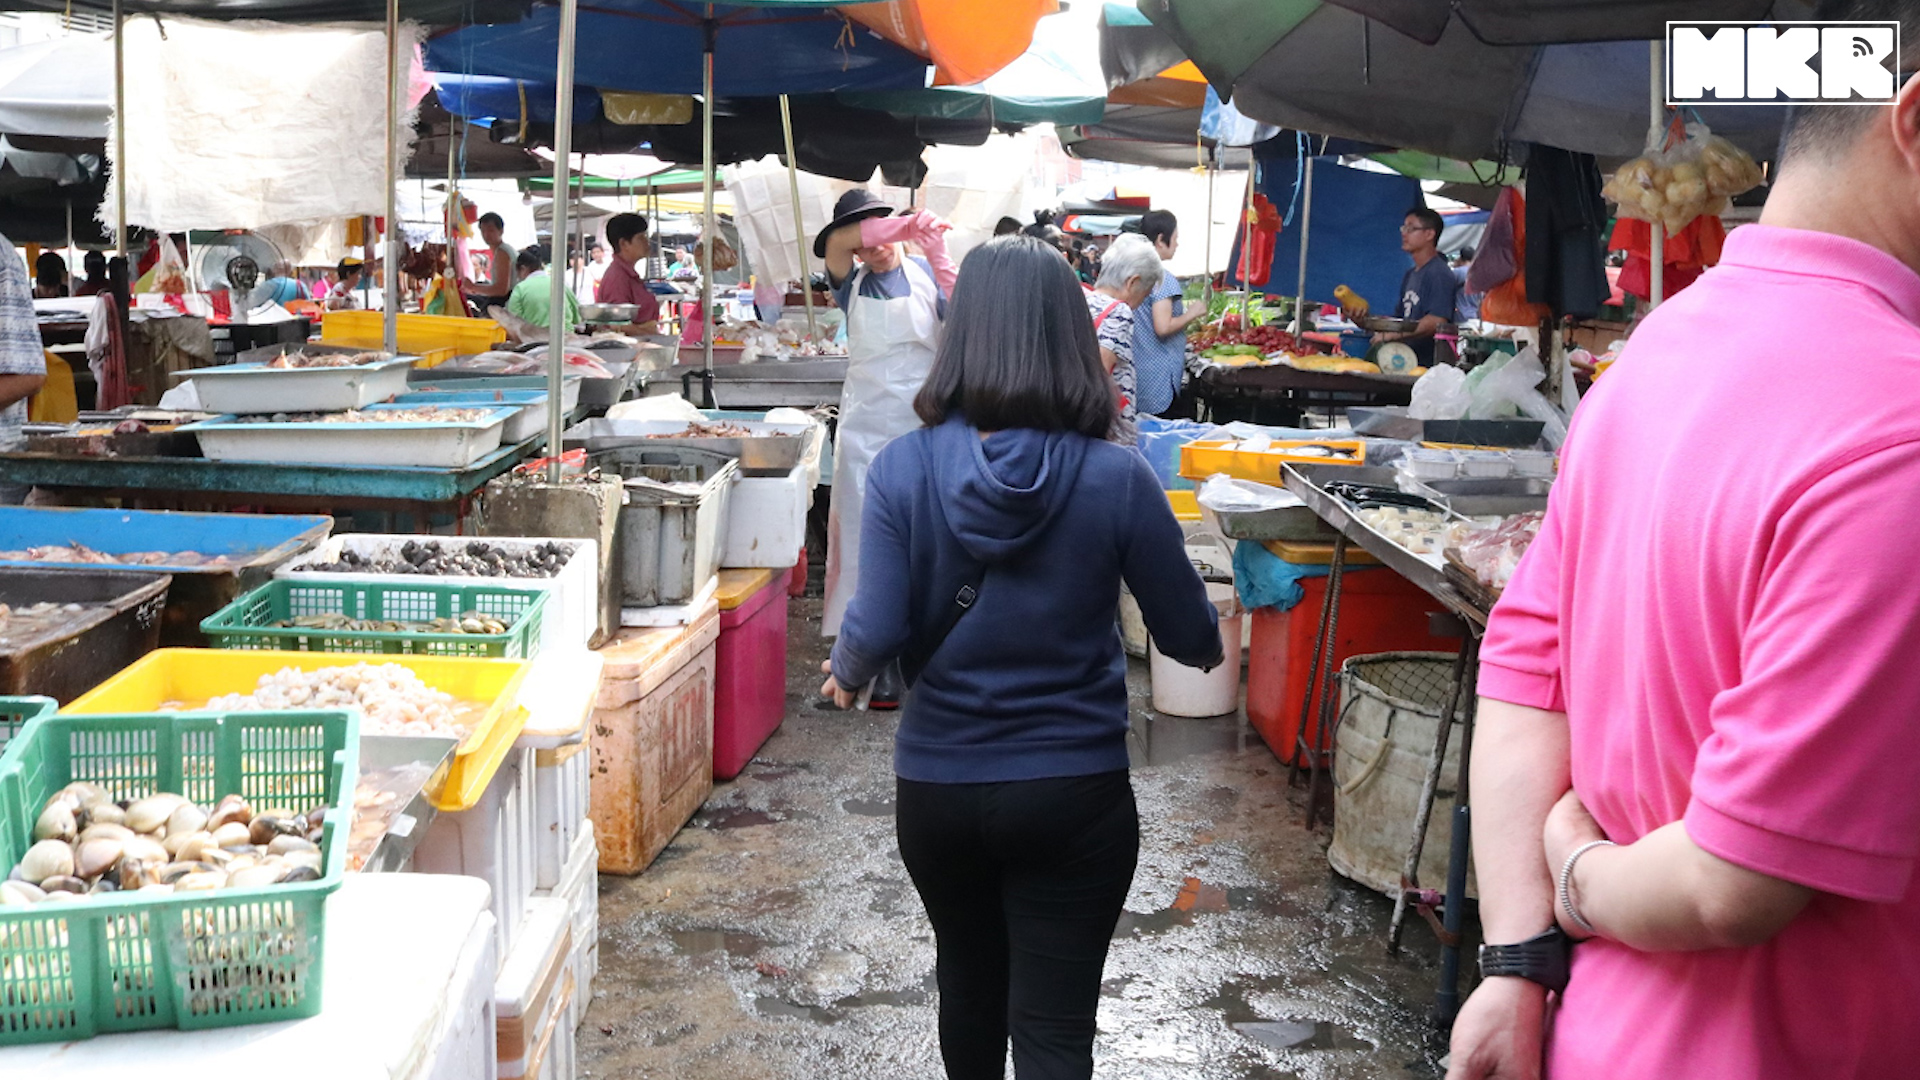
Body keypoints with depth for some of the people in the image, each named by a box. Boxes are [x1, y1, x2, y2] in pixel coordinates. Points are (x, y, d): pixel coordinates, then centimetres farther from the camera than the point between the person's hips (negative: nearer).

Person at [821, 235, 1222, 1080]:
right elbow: (1191, 638, -5)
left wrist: (843, 674, 8)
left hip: (938, 784, 2)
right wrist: (1208, 645, 19)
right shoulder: (1116, 479, -14)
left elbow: (877, 632, -15)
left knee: (969, 979, 26)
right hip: (1074, 789, -2)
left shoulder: (903, 468, -12)